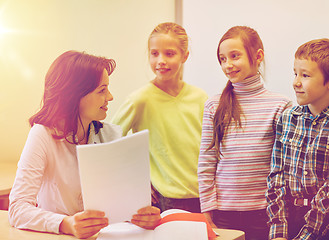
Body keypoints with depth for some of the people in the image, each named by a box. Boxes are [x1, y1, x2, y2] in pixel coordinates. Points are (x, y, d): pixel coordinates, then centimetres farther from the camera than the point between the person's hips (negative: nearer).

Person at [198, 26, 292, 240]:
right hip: (222, 212, 1)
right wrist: (208, 215, 1)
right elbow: (206, 165, 4)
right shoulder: (214, 106, 2)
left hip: (264, 213, -1)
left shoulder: (280, 105, -2)